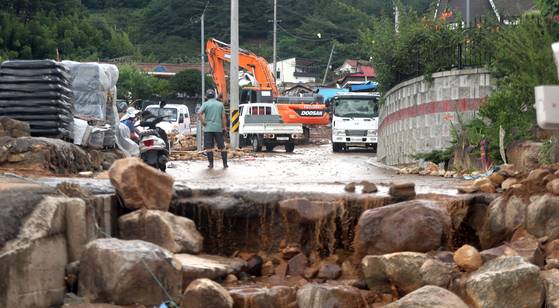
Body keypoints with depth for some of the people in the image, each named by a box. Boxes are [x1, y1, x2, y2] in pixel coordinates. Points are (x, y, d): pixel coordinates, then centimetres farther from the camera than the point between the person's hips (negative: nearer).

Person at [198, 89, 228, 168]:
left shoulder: (205, 104, 1)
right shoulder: (220, 104, 8)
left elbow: (199, 113, -14)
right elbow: (223, 117, 4)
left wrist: (203, 122, -6)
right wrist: (224, 127, 8)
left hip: (208, 128, -2)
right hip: (218, 128, 2)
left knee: (209, 147, 1)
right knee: (222, 146, 8)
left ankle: (211, 164, -2)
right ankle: (225, 163, 7)